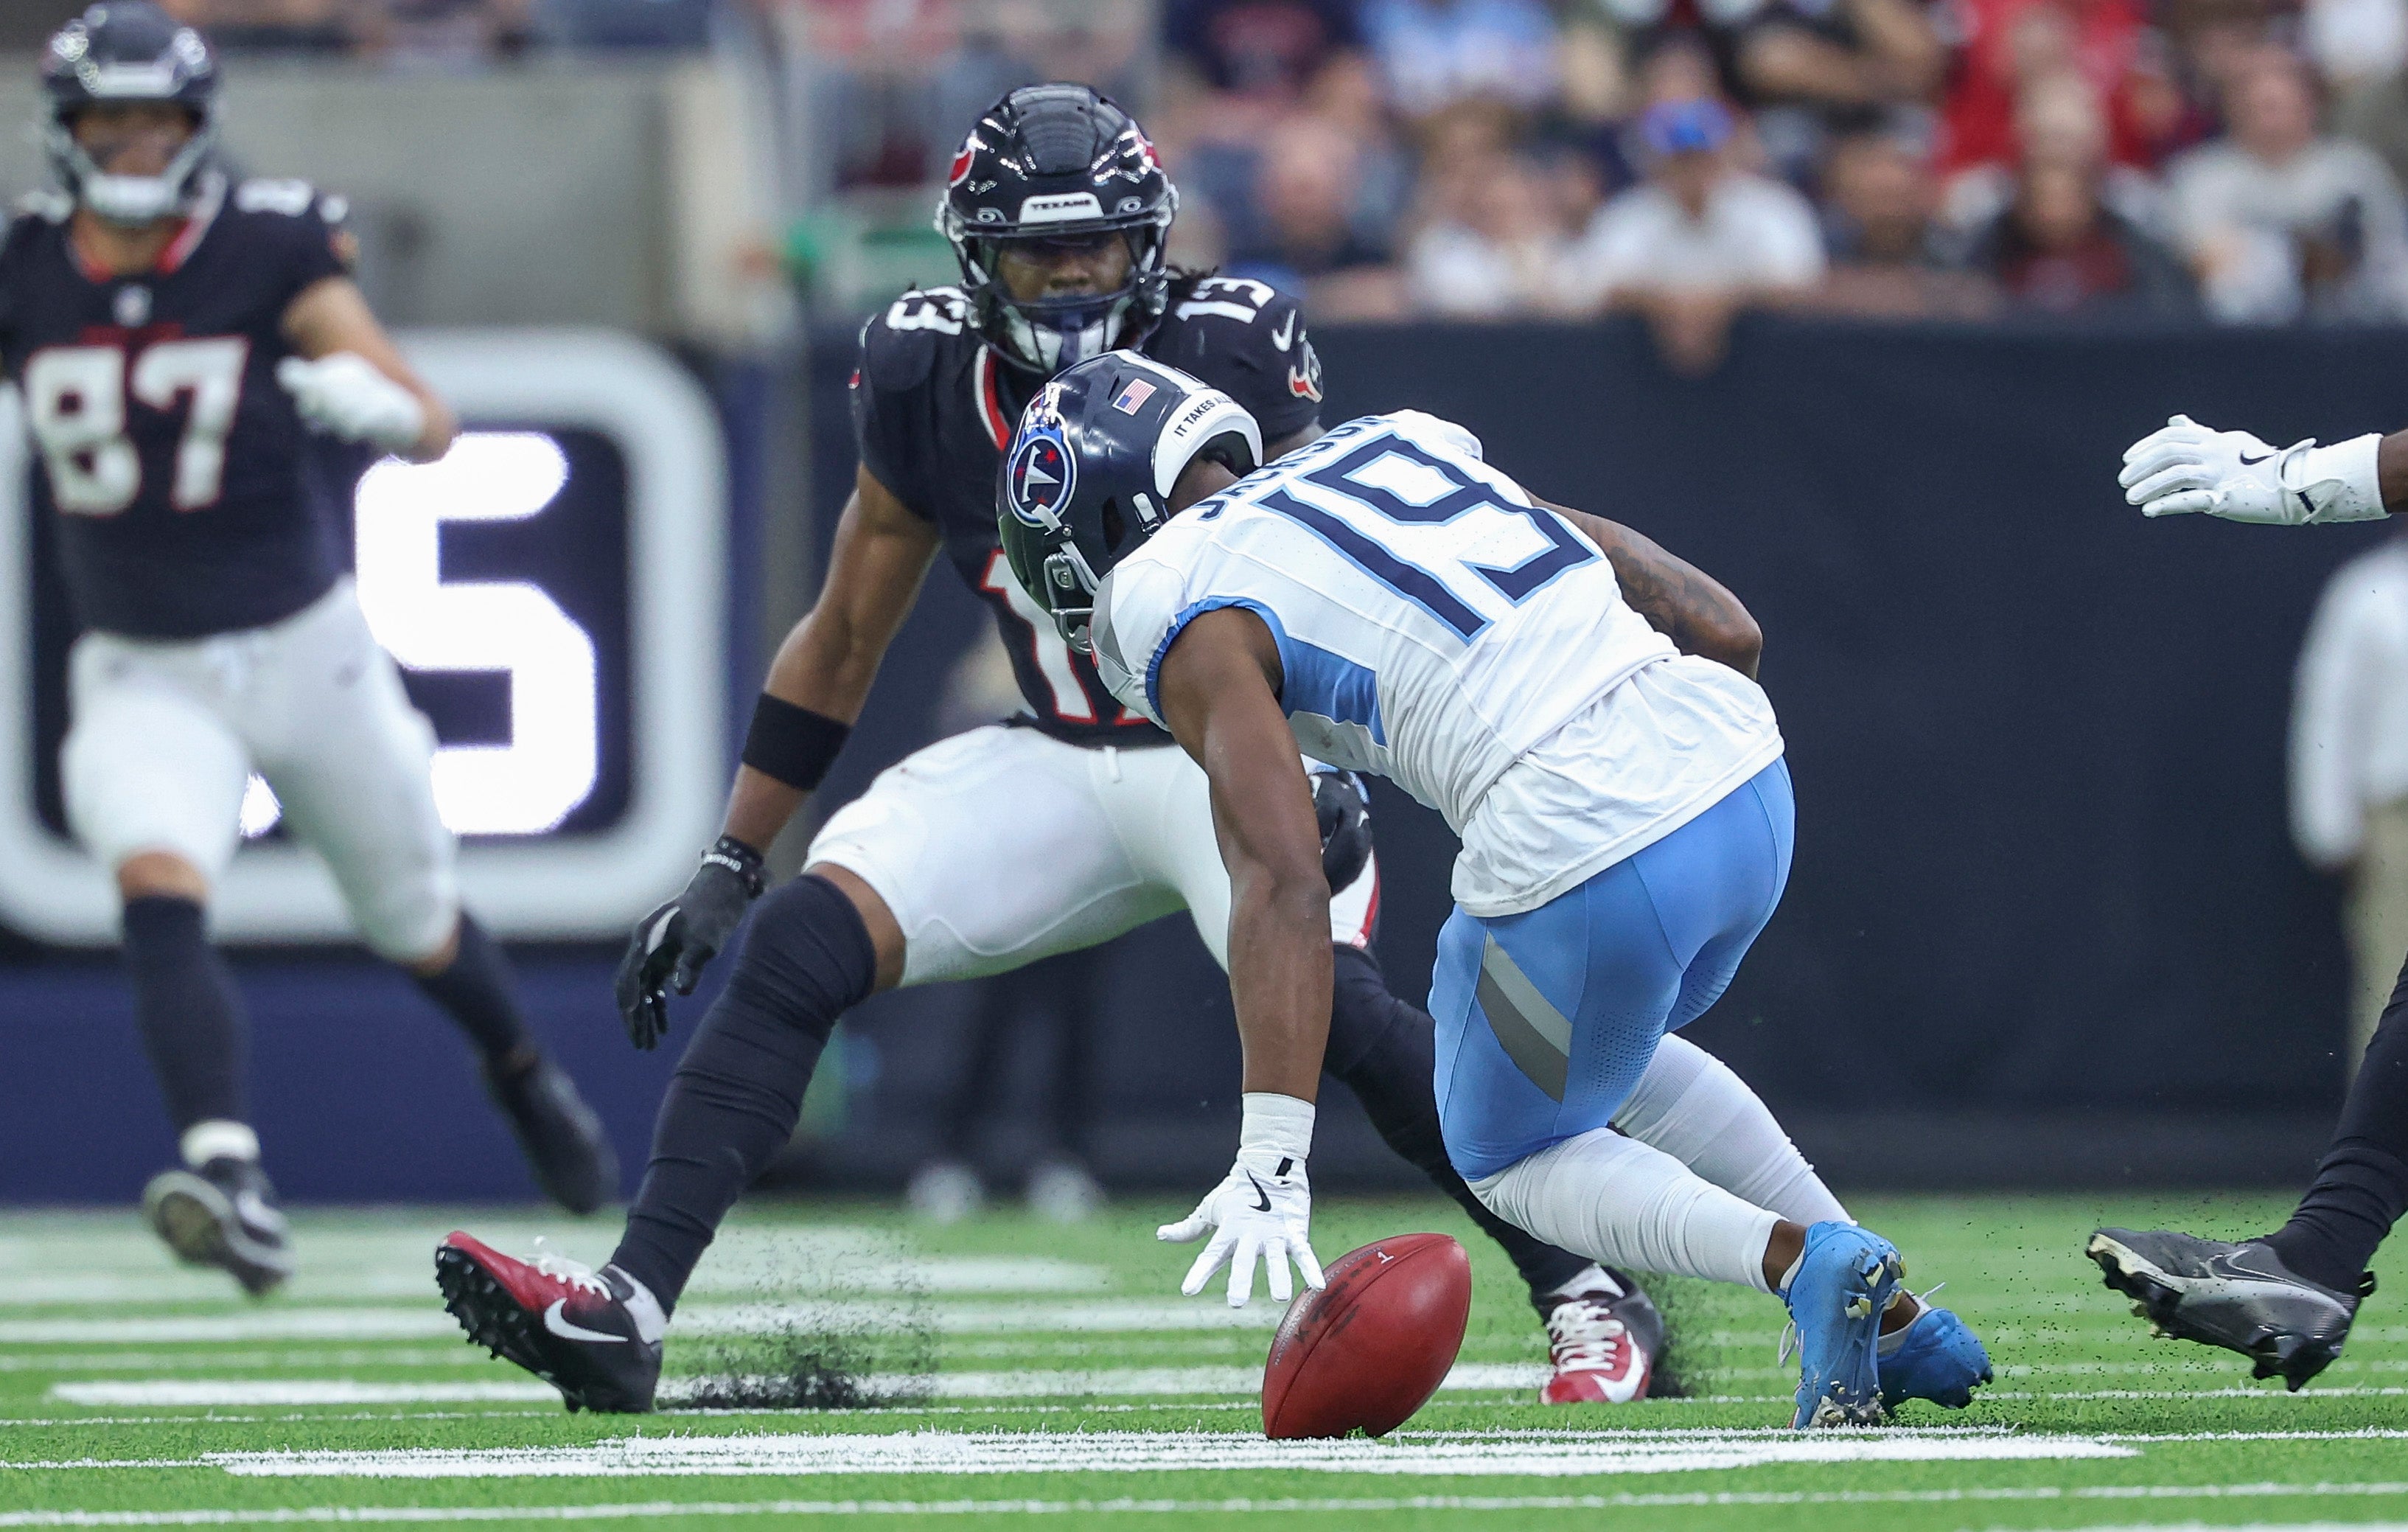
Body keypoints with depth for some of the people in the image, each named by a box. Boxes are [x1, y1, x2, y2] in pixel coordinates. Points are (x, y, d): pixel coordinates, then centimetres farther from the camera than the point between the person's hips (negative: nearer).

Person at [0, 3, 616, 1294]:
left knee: (412, 921, 17)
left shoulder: (270, 254, -15)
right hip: (142, 677, 1)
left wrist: (373, 403, -40)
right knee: (160, 895, -27)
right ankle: (230, 1184, -37)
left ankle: (520, 1070, 48)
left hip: (304, 651, -1)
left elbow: (432, 432, -19)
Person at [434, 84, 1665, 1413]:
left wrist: (1326, 777, -26)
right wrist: (729, 866, 5)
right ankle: (628, 1313, -18)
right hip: (1062, 764, 4)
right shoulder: (926, 383, -5)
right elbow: (842, 642, 6)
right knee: (796, 947, -14)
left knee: (1328, 999, -30)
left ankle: (1591, 1299, -15)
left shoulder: (1222, 354, -17)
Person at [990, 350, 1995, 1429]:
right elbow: (1726, 631, 19)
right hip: (1755, 783, 7)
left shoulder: (1194, 619, 2)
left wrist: (1272, 1163, -17)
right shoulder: (1395, 449, 24)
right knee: (1609, 1056, 34)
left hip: (1583, 858, -7)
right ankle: (1898, 1319, 26)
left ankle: (1795, 1258, -5)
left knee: (1509, 1157, 20)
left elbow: (1280, 886, -13)